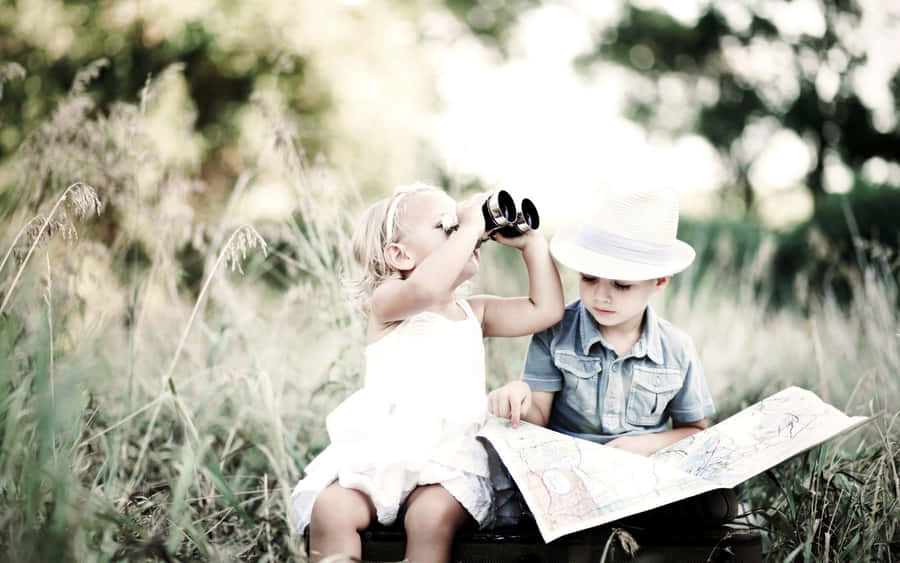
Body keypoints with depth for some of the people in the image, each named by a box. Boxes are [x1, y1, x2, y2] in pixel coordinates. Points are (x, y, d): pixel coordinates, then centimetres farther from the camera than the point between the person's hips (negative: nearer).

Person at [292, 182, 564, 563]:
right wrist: (469, 227, -17)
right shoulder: (388, 304, -3)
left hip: (449, 458, 3)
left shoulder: (474, 313, 17)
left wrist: (530, 242, 9)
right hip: (378, 454, -3)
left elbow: (546, 310, 13)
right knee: (331, 509, -28)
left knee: (433, 515, -29)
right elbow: (426, 289, -27)